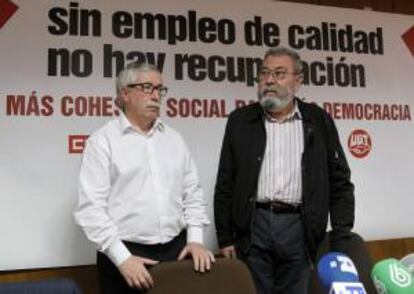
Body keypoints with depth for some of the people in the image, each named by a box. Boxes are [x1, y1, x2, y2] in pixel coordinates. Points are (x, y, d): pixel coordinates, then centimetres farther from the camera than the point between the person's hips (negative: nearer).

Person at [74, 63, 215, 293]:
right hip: (125, 256, -4)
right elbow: (92, 207, -10)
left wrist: (195, 239, 0)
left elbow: (193, 194, 12)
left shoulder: (174, 138, 10)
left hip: (177, 250, 4)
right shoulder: (103, 141, -5)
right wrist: (122, 257, -14)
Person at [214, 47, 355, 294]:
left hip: (299, 227, 0)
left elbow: (340, 182, 5)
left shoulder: (318, 120, 5)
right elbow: (225, 184, 6)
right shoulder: (241, 120, 6)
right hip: (253, 226, 0)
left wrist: (341, 240, -1)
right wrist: (225, 238, 2)